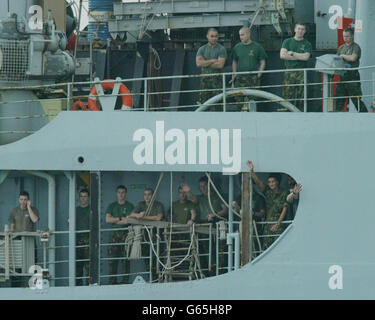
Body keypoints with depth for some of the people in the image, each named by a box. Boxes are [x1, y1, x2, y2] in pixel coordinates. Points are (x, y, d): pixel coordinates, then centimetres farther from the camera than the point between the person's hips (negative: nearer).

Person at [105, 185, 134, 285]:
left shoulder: (129, 206, 6)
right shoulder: (112, 206, 16)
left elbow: (128, 220, -8)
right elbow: (107, 219, 3)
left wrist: (114, 220, -2)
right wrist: (120, 219, -6)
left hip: (126, 233, -3)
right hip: (114, 234, 3)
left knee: (125, 258, -6)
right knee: (112, 258, -4)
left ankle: (125, 280, -5)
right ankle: (112, 281, -3)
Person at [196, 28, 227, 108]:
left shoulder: (221, 49, 2)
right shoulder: (202, 49, 11)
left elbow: (220, 64, -10)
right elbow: (198, 63, -4)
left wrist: (205, 63, -5)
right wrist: (213, 61, -9)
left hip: (217, 78, -2)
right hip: (205, 78, 2)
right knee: (203, 101, -2)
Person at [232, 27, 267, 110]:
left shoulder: (257, 47, 3)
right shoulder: (237, 47, 11)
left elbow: (262, 62, 7)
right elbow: (234, 62, 20)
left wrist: (259, 74, -5)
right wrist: (234, 74, 8)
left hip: (253, 78, -2)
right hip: (240, 78, 2)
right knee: (239, 99, -4)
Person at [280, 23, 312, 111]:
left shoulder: (307, 44, 9)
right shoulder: (287, 42, 12)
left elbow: (306, 57, -7)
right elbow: (282, 55, -2)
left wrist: (292, 53, -3)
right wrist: (299, 57, -4)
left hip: (302, 73, 0)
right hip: (289, 73, 1)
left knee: (301, 97, -4)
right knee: (287, 97, -5)